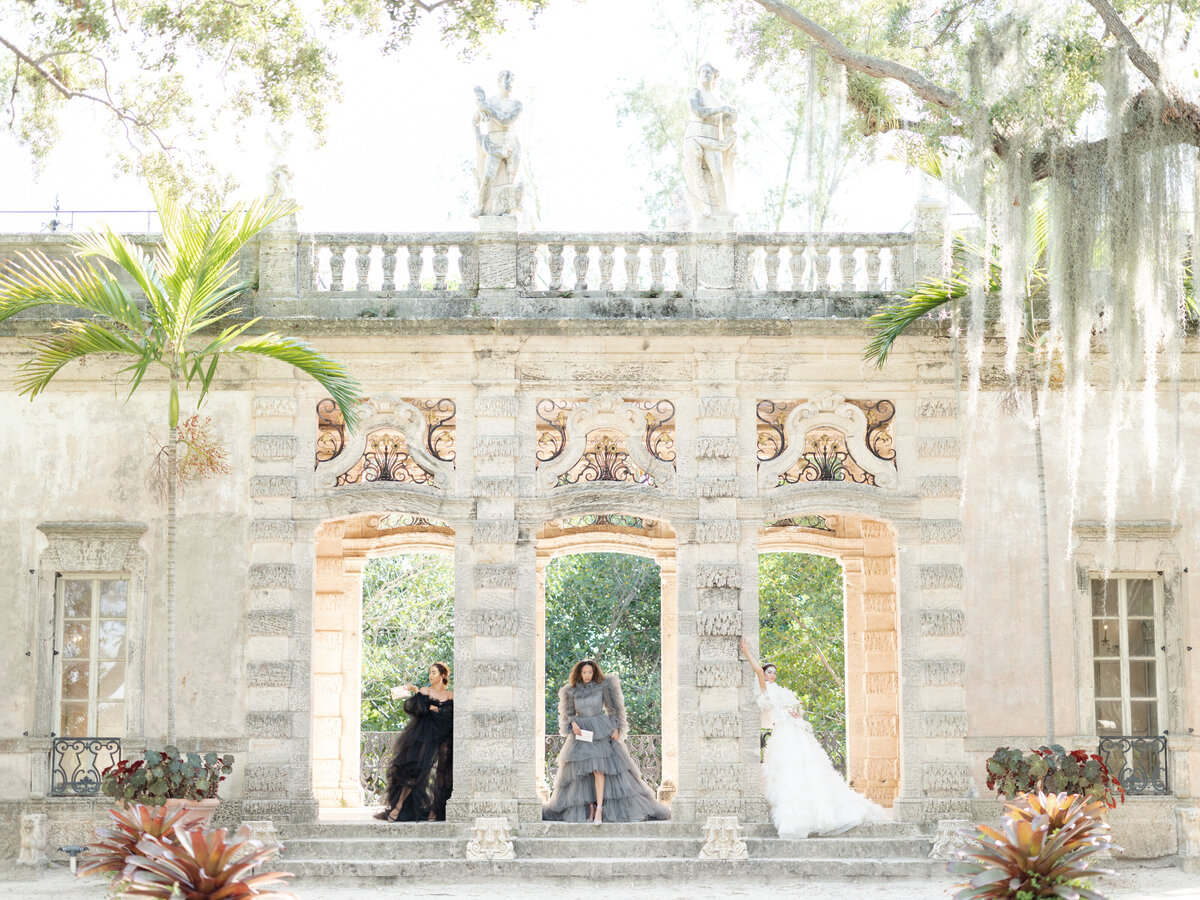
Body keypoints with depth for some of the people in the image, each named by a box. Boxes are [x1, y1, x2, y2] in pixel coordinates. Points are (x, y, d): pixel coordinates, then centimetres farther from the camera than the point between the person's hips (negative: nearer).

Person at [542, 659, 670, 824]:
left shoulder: (603, 686, -1)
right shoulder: (572, 691, 5)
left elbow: (612, 707, 5)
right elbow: (568, 713, 11)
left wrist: (615, 728, -3)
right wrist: (573, 724, -9)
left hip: (600, 732, -3)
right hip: (581, 733, 3)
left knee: (598, 769, -16)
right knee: (583, 771, -2)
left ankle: (599, 810, -21)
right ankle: (590, 807, 8)